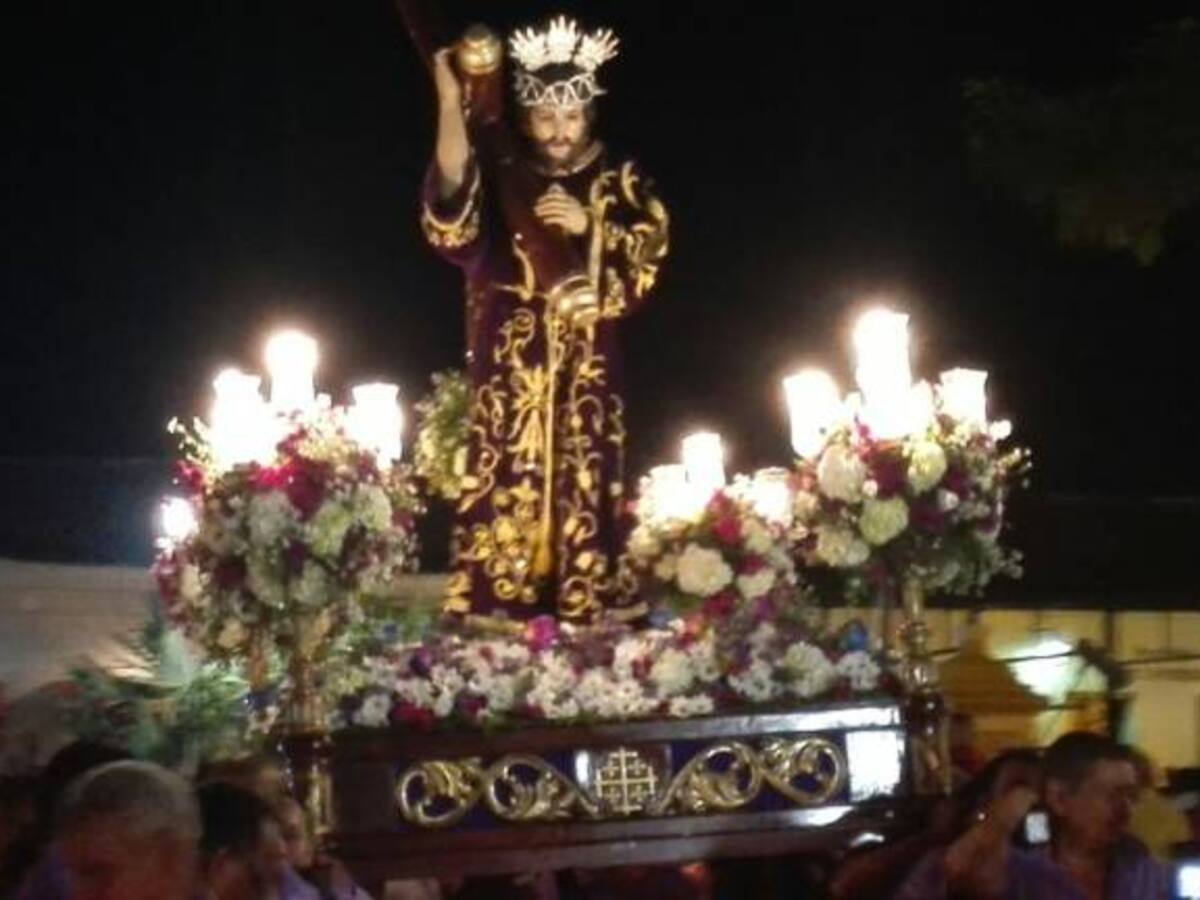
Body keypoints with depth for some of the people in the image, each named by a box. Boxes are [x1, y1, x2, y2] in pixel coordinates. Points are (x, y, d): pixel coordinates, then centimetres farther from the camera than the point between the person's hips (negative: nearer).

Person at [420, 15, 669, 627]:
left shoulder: (617, 181, 6)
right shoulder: (500, 176, 4)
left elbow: (647, 260, 0)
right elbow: (451, 211, -18)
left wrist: (590, 227, -17)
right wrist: (450, 105, -25)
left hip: (584, 364, 0)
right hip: (512, 362, 0)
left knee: (582, 473, -3)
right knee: (510, 471, -5)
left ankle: (584, 597, 1)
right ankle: (501, 600, -3)